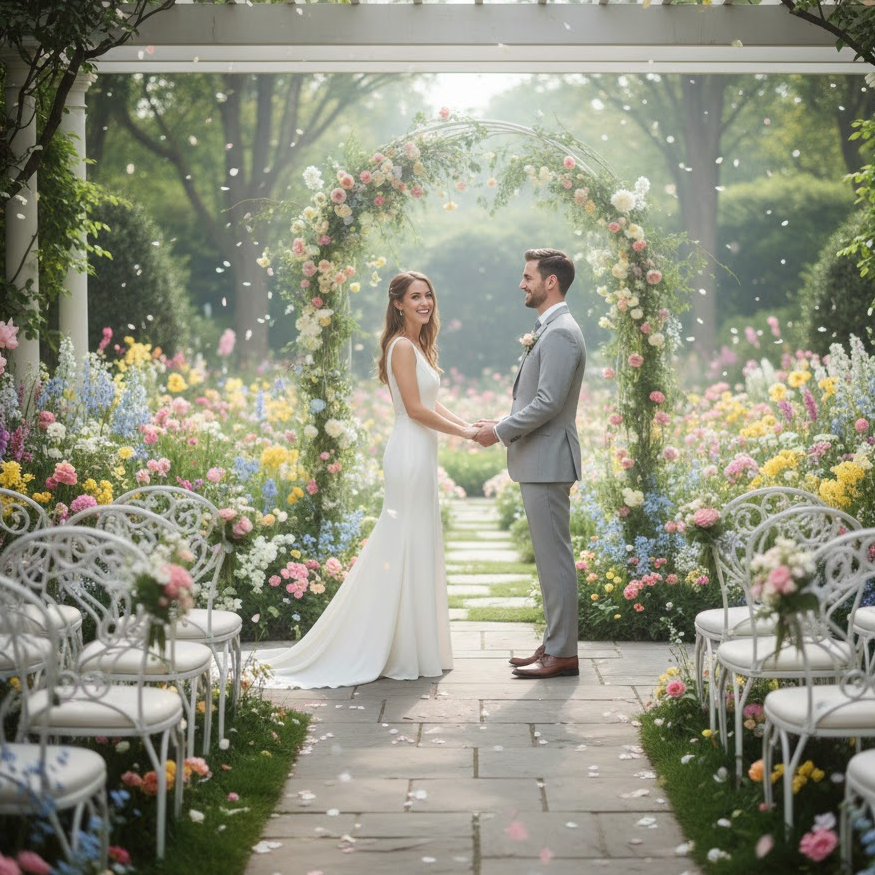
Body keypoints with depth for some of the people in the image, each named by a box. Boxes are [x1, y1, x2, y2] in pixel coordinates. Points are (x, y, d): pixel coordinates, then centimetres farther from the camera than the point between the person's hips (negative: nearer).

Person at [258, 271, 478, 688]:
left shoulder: (417, 346, 18)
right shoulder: (402, 347, -12)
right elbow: (416, 409, -18)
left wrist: (468, 423, 5)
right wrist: (464, 433, -12)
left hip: (419, 454, 10)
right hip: (411, 454, -10)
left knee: (415, 551, 12)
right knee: (408, 549, -5)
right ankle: (405, 652, 1)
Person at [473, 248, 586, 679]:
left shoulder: (560, 333, -15)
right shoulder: (547, 331, 18)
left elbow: (548, 402, -22)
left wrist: (501, 432, -13)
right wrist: (505, 424, 11)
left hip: (547, 462, -11)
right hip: (537, 462, 11)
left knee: (554, 556, -6)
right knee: (549, 557, 13)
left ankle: (562, 653, 0)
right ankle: (555, 644, 20)